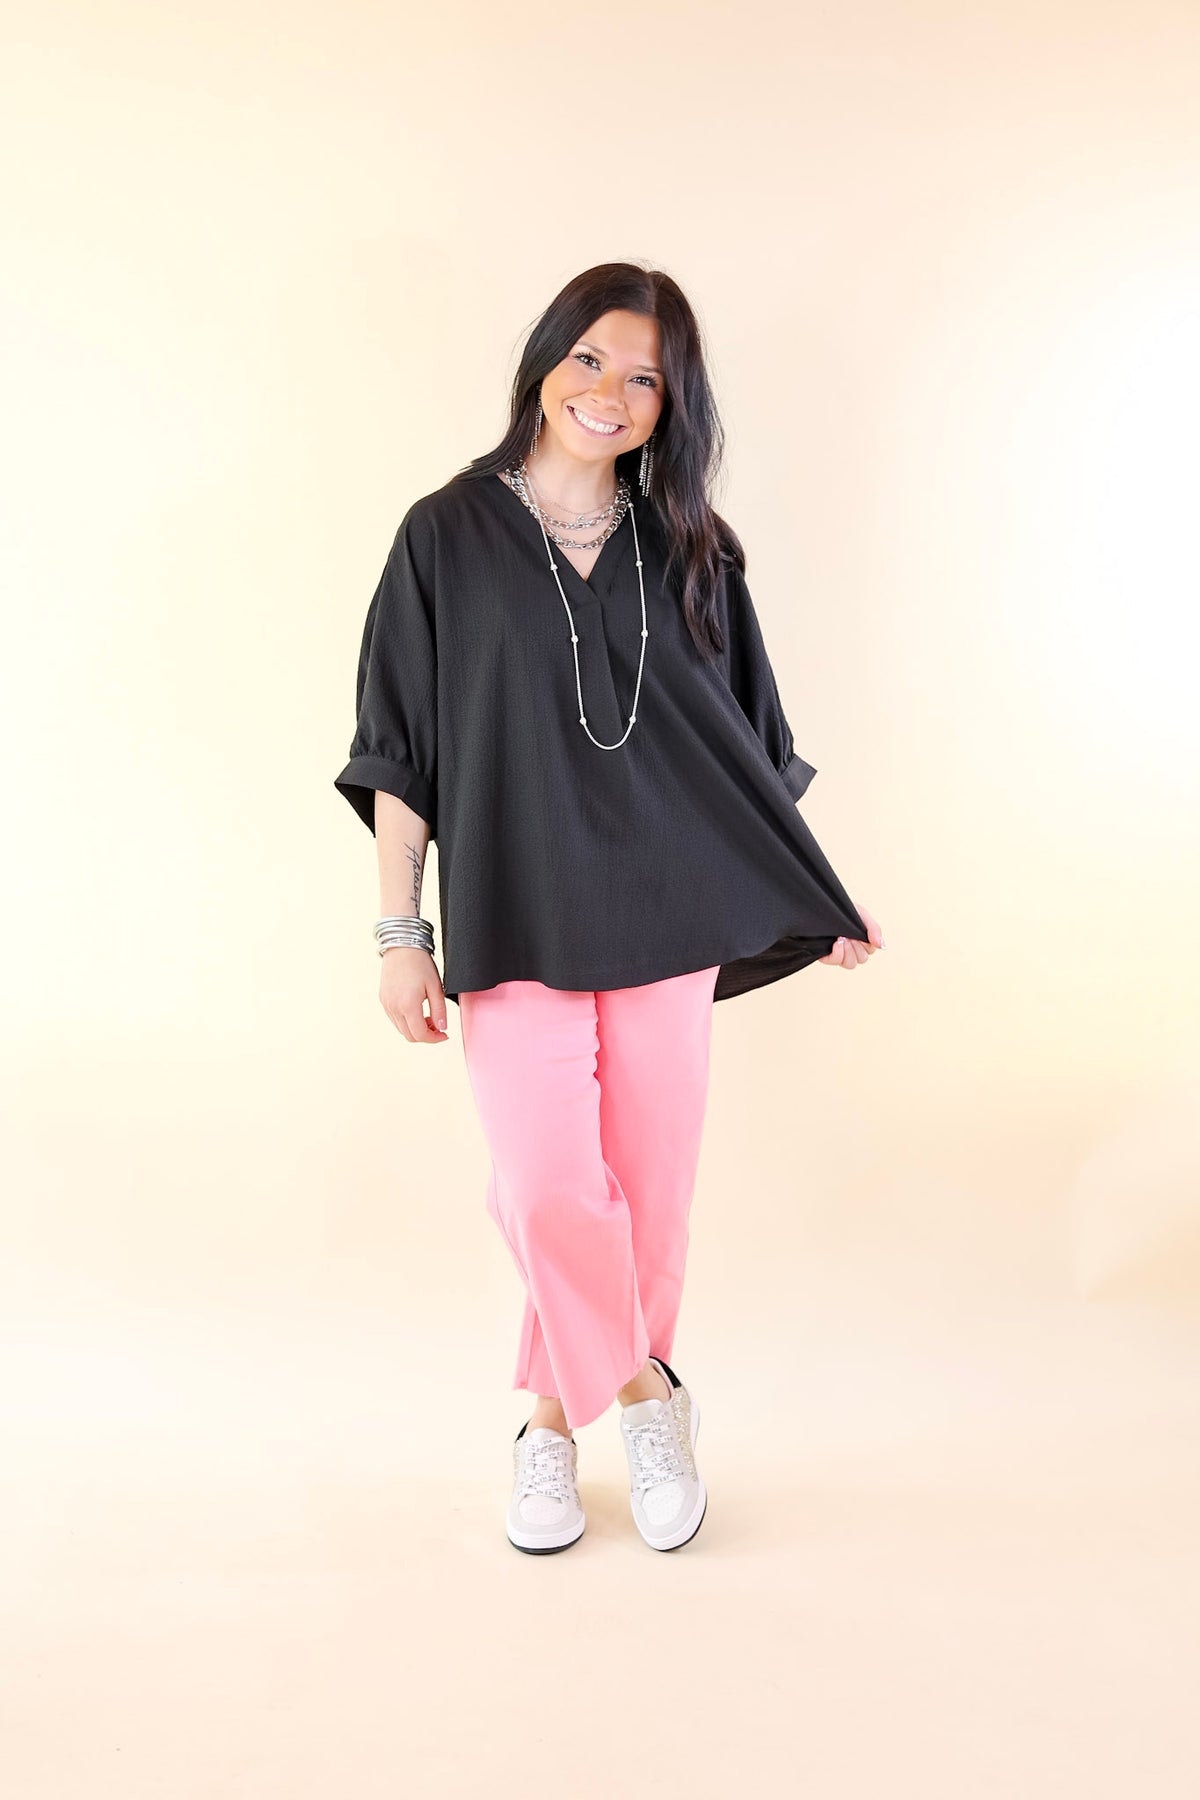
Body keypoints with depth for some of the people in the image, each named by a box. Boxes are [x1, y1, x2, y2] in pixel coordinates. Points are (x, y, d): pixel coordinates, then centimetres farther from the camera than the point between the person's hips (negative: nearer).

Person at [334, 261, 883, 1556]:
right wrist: (399, 932, -3)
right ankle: (642, 1392, 20)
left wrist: (819, 904, 10)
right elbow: (401, 752, 1)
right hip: (514, 919, -2)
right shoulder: (448, 537, 0)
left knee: (648, 1186, 4)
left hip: (663, 919, 2)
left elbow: (745, 746, 12)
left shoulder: (690, 552, 6)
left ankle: (558, 1415, 27)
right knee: (549, 1188, -8)